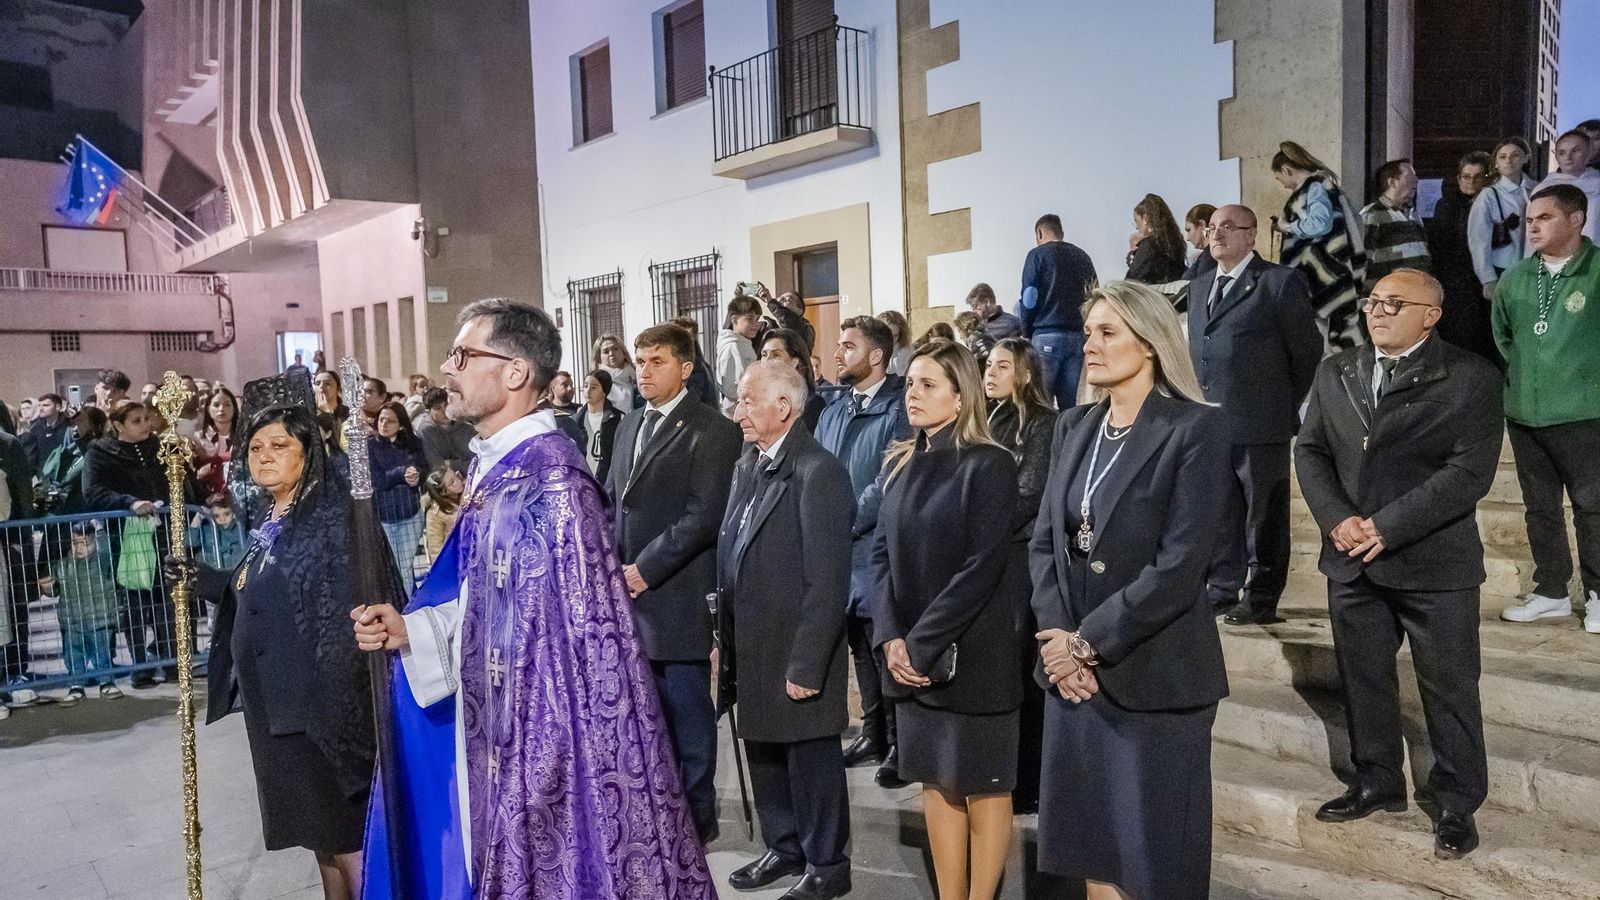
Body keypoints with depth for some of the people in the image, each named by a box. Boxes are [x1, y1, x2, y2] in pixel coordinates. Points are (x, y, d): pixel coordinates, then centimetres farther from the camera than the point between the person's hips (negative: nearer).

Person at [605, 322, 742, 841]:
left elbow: (704, 516, -16)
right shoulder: (630, 425, 15)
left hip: (677, 598, -7)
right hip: (629, 593, 7)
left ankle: (695, 816, 20)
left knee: (688, 714, 5)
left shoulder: (711, 431, -9)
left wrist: (645, 569, -15)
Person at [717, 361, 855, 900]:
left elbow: (828, 580, -20)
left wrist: (807, 665, -19)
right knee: (764, 754, 20)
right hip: (752, 651, 8)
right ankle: (783, 848, 40)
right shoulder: (748, 466, 9)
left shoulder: (818, 472, -17)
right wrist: (727, 639, 10)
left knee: (811, 760, 8)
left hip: (796, 655, -8)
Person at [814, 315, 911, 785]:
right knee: (860, 648, 17)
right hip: (838, 553, 8)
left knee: (885, 650, 0)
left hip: (875, 554, -7)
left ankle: (899, 743, 15)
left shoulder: (898, 410, -11)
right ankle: (873, 734, 30)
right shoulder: (834, 409, 13)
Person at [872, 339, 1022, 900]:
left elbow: (982, 568, -17)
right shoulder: (901, 465, 8)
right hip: (910, 656, 6)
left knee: (983, 787, 7)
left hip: (973, 655, -6)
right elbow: (883, 555, 6)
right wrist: (891, 638, -7)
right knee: (936, 782, 13)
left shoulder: (989, 466, -11)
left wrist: (923, 643, -17)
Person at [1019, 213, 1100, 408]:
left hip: (1047, 335, -5)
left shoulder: (1037, 255, 1)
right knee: (1070, 402, 5)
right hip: (1077, 335, 5)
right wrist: (1084, 327, 17)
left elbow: (1029, 298, -3)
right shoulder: (1081, 256, 16)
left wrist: (1025, 333, 5)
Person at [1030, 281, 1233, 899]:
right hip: (1072, 667, 6)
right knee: (1091, 841, 15)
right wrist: (1057, 635, -8)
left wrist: (1088, 642, -15)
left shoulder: (1196, 428, -10)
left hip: (1152, 674, -5)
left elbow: (1180, 565, -18)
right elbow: (1045, 540, 7)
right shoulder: (1074, 427, 9)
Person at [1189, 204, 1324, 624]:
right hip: (1209, 422, 6)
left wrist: (1286, 403, 1)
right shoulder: (1199, 286, 16)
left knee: (1263, 515, 3)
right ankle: (1223, 589, 25)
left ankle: (1261, 599, 13)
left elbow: (1307, 349, -3)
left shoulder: (1281, 282, -5)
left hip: (1259, 422, -6)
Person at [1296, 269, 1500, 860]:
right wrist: (1337, 519, -8)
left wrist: (1388, 527, -18)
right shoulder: (1336, 372, 8)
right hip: (1351, 559, 5)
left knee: (1449, 687, 7)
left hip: (1434, 562, -4)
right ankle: (1378, 782, 32)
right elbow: (1310, 450, 8)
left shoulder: (1470, 378, -7)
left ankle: (1457, 803, 23)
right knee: (1362, 678, 14)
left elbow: (1471, 471, -14)